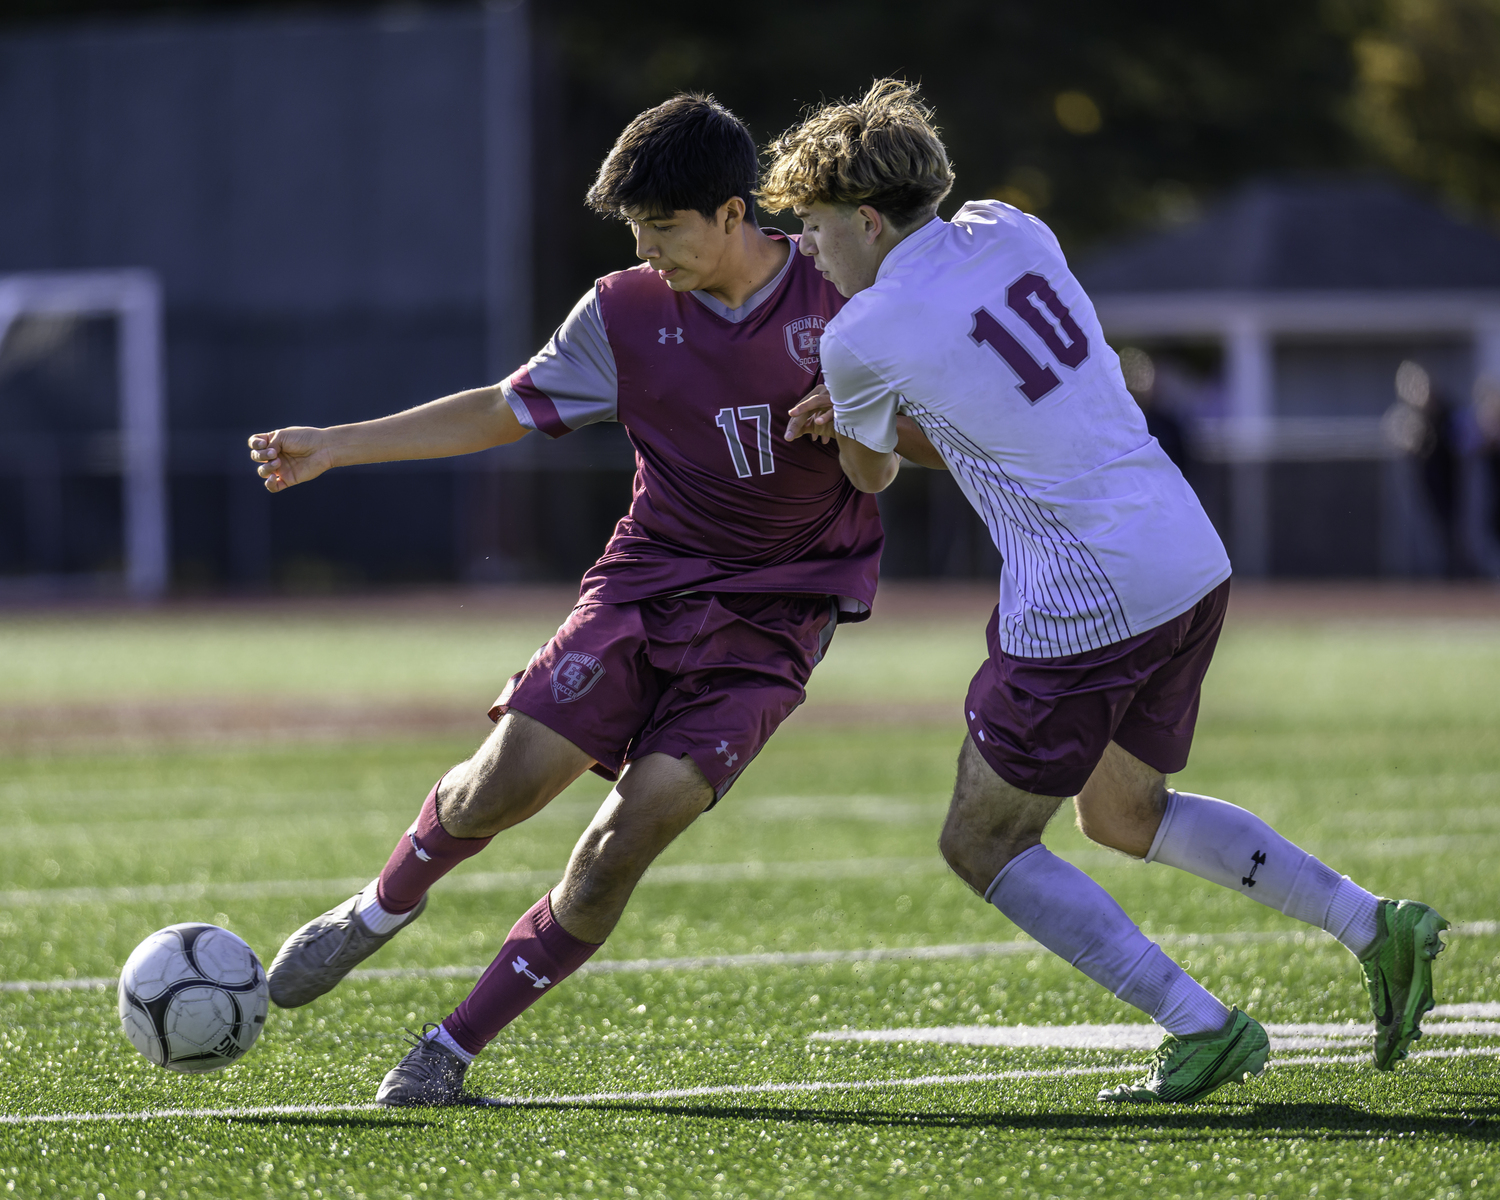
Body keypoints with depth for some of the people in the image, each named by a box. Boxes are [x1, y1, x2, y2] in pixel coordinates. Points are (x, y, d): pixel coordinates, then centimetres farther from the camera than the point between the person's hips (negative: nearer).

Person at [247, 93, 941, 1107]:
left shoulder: (840, 302, -6)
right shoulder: (626, 313, 0)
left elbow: (946, 440, 3)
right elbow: (508, 410, 11)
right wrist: (335, 446, 6)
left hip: (771, 622, -2)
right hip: (647, 583, 2)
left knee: (637, 824, -18)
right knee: (513, 776, -17)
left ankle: (452, 1051, -6)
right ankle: (380, 911, 18)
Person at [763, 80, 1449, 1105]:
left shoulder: (863, 336, -10)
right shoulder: (1010, 233, 7)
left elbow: (872, 475, 11)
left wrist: (849, 425, 33)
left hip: (1081, 606, -8)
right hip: (1192, 562, 8)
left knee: (983, 845, 10)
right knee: (1123, 814, 26)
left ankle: (1201, 1027, -1)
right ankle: (1371, 925, 14)